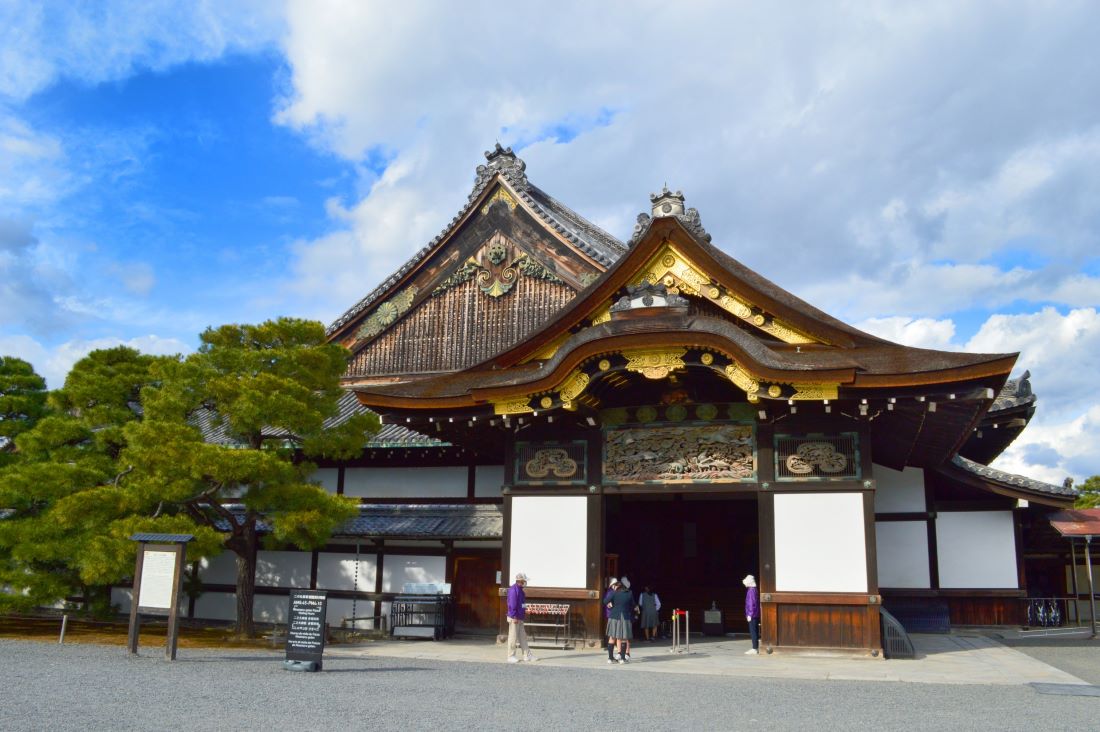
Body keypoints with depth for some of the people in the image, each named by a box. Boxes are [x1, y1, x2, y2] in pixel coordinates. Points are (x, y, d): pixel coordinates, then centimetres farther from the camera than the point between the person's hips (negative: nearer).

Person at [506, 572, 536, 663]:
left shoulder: (520, 590, 14)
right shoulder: (514, 590, -17)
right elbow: (512, 604, -21)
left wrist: (524, 611, 20)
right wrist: (514, 617, -22)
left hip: (519, 618, 10)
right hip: (514, 618, -10)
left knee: (522, 637, 12)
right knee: (513, 637, -2)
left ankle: (527, 655, 16)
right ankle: (511, 656, 5)